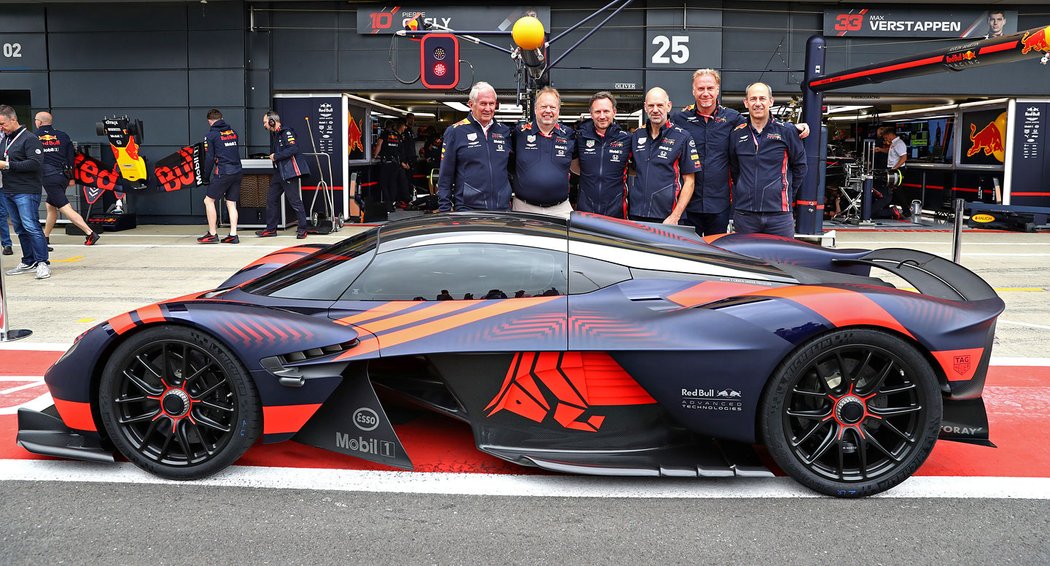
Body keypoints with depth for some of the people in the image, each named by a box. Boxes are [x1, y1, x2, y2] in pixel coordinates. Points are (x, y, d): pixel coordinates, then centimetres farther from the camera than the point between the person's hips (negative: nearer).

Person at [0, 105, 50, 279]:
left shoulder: (29, 138, -9)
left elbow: (36, 163, -20)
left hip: (26, 191, -9)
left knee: (31, 227, -12)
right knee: (20, 229, 11)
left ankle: (42, 263, -8)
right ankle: (29, 262, 18)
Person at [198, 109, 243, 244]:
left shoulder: (210, 135, -3)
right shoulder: (233, 132, 14)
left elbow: (209, 158, -5)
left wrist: (205, 176, 4)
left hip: (222, 173, -6)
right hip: (237, 172, 6)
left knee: (209, 201, 5)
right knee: (231, 203, 10)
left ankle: (212, 234, 4)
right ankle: (233, 235, 6)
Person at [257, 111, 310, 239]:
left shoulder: (286, 132, -12)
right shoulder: (274, 134, 18)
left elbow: (293, 149, -23)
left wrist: (276, 156, -17)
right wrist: (272, 155, 7)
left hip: (289, 172, -10)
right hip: (279, 172, 10)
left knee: (294, 200, -6)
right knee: (271, 198, 12)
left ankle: (302, 229, 2)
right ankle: (271, 228, 20)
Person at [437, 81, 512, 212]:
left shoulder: (504, 131, 12)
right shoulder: (455, 132, 0)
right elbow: (445, 177, -1)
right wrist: (444, 210, -6)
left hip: (502, 209, 4)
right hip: (467, 210, -3)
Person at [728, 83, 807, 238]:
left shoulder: (786, 131, 1)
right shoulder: (737, 134, 8)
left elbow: (800, 166, 9)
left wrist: (787, 195, 8)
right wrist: (743, 193, 12)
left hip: (779, 214, -2)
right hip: (744, 214, 2)